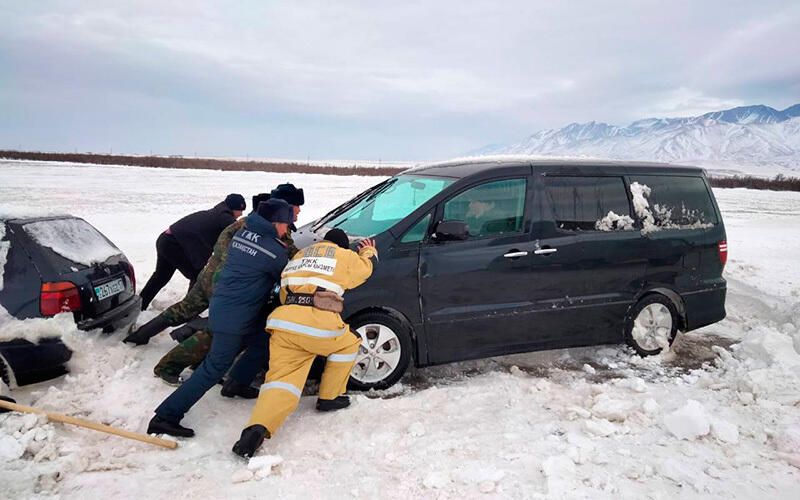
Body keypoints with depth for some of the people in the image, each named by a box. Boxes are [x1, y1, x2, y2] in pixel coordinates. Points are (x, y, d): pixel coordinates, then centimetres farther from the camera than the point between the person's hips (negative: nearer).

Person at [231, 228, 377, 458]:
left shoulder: (299, 255, 30)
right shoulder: (344, 256, 16)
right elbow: (364, 268, 37)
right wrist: (368, 252, 56)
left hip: (283, 323, 5)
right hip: (318, 324, -4)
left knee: (282, 379, 1)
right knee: (348, 344, 25)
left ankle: (257, 428, -22)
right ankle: (329, 397, 28)